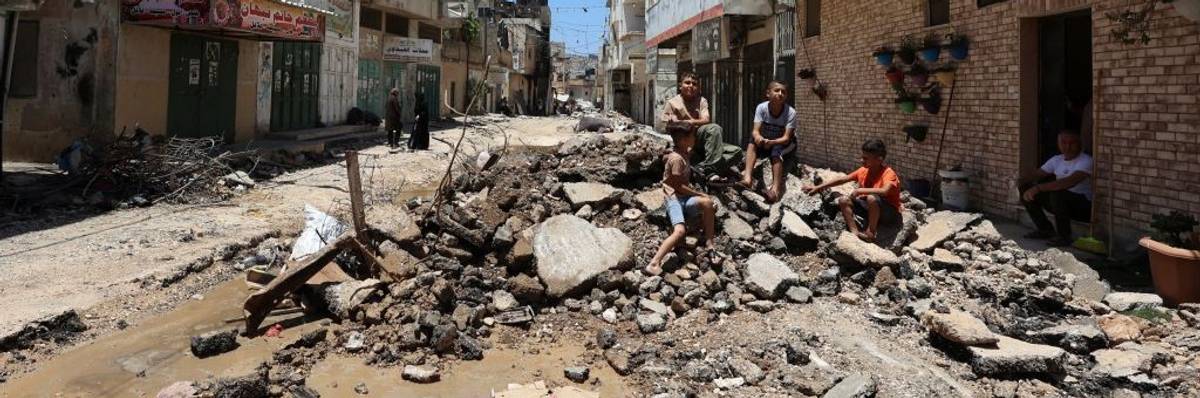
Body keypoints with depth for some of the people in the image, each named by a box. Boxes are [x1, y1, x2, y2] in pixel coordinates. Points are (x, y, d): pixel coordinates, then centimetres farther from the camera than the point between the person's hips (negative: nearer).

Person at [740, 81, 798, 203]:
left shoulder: (790, 112, -23)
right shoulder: (761, 108, -17)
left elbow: (786, 138, -28)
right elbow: (755, 131, -25)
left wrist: (772, 142, -48)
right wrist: (758, 137, -49)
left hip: (785, 145, -3)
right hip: (765, 142, 3)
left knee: (776, 151, -34)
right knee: (753, 140, -26)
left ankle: (776, 188, -40)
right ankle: (748, 176, -40)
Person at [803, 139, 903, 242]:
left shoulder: (888, 173, -21)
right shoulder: (863, 171, 0)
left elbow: (884, 191, -41)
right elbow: (842, 180, 4)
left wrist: (860, 190, -37)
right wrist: (818, 188, 3)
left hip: (890, 213, -7)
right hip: (871, 210, 7)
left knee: (872, 198, -37)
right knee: (843, 200, -6)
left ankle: (871, 232, -18)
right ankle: (855, 232, -22)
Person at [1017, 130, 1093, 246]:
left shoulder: (1086, 161, -18)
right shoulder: (1057, 160, 7)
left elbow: (1070, 182, -35)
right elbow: (1037, 174, 6)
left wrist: (1038, 188, -41)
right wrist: (1020, 182, -17)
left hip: (1084, 206, -8)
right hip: (1062, 203, 8)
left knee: (1057, 193, -37)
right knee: (1026, 189, -2)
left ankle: (1064, 236, -19)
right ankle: (1045, 230, 9)